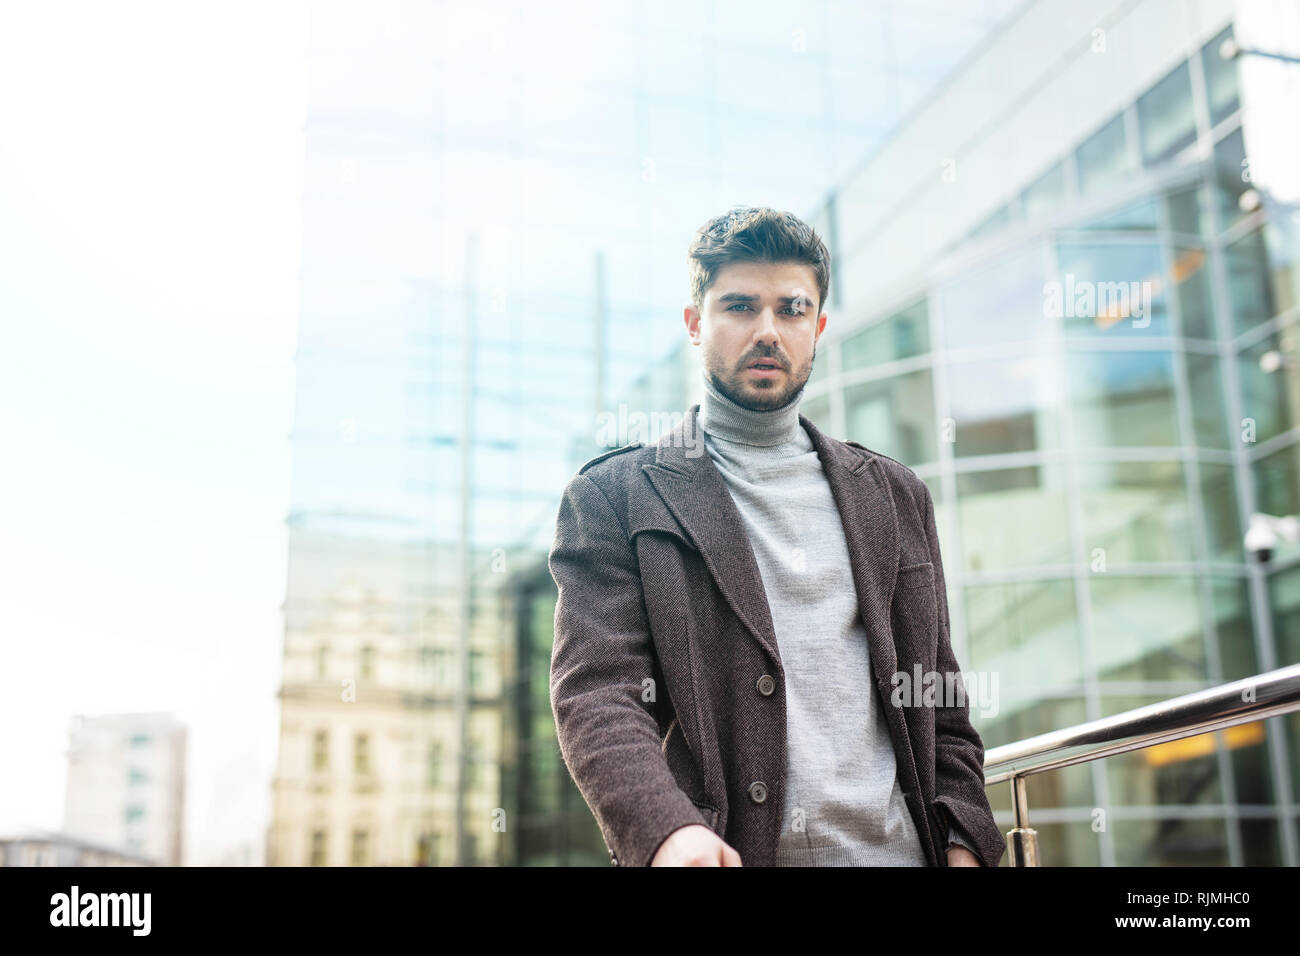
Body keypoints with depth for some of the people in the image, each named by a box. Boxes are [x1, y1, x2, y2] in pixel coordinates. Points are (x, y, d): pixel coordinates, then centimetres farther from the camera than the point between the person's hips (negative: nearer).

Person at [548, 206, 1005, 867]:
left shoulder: (893, 495, 13)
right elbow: (597, 691, -9)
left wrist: (963, 843, 1)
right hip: (727, 852, -3)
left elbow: (936, 699, 14)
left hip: (896, 848, 3)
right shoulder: (612, 498, 1)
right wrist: (668, 828, -26)